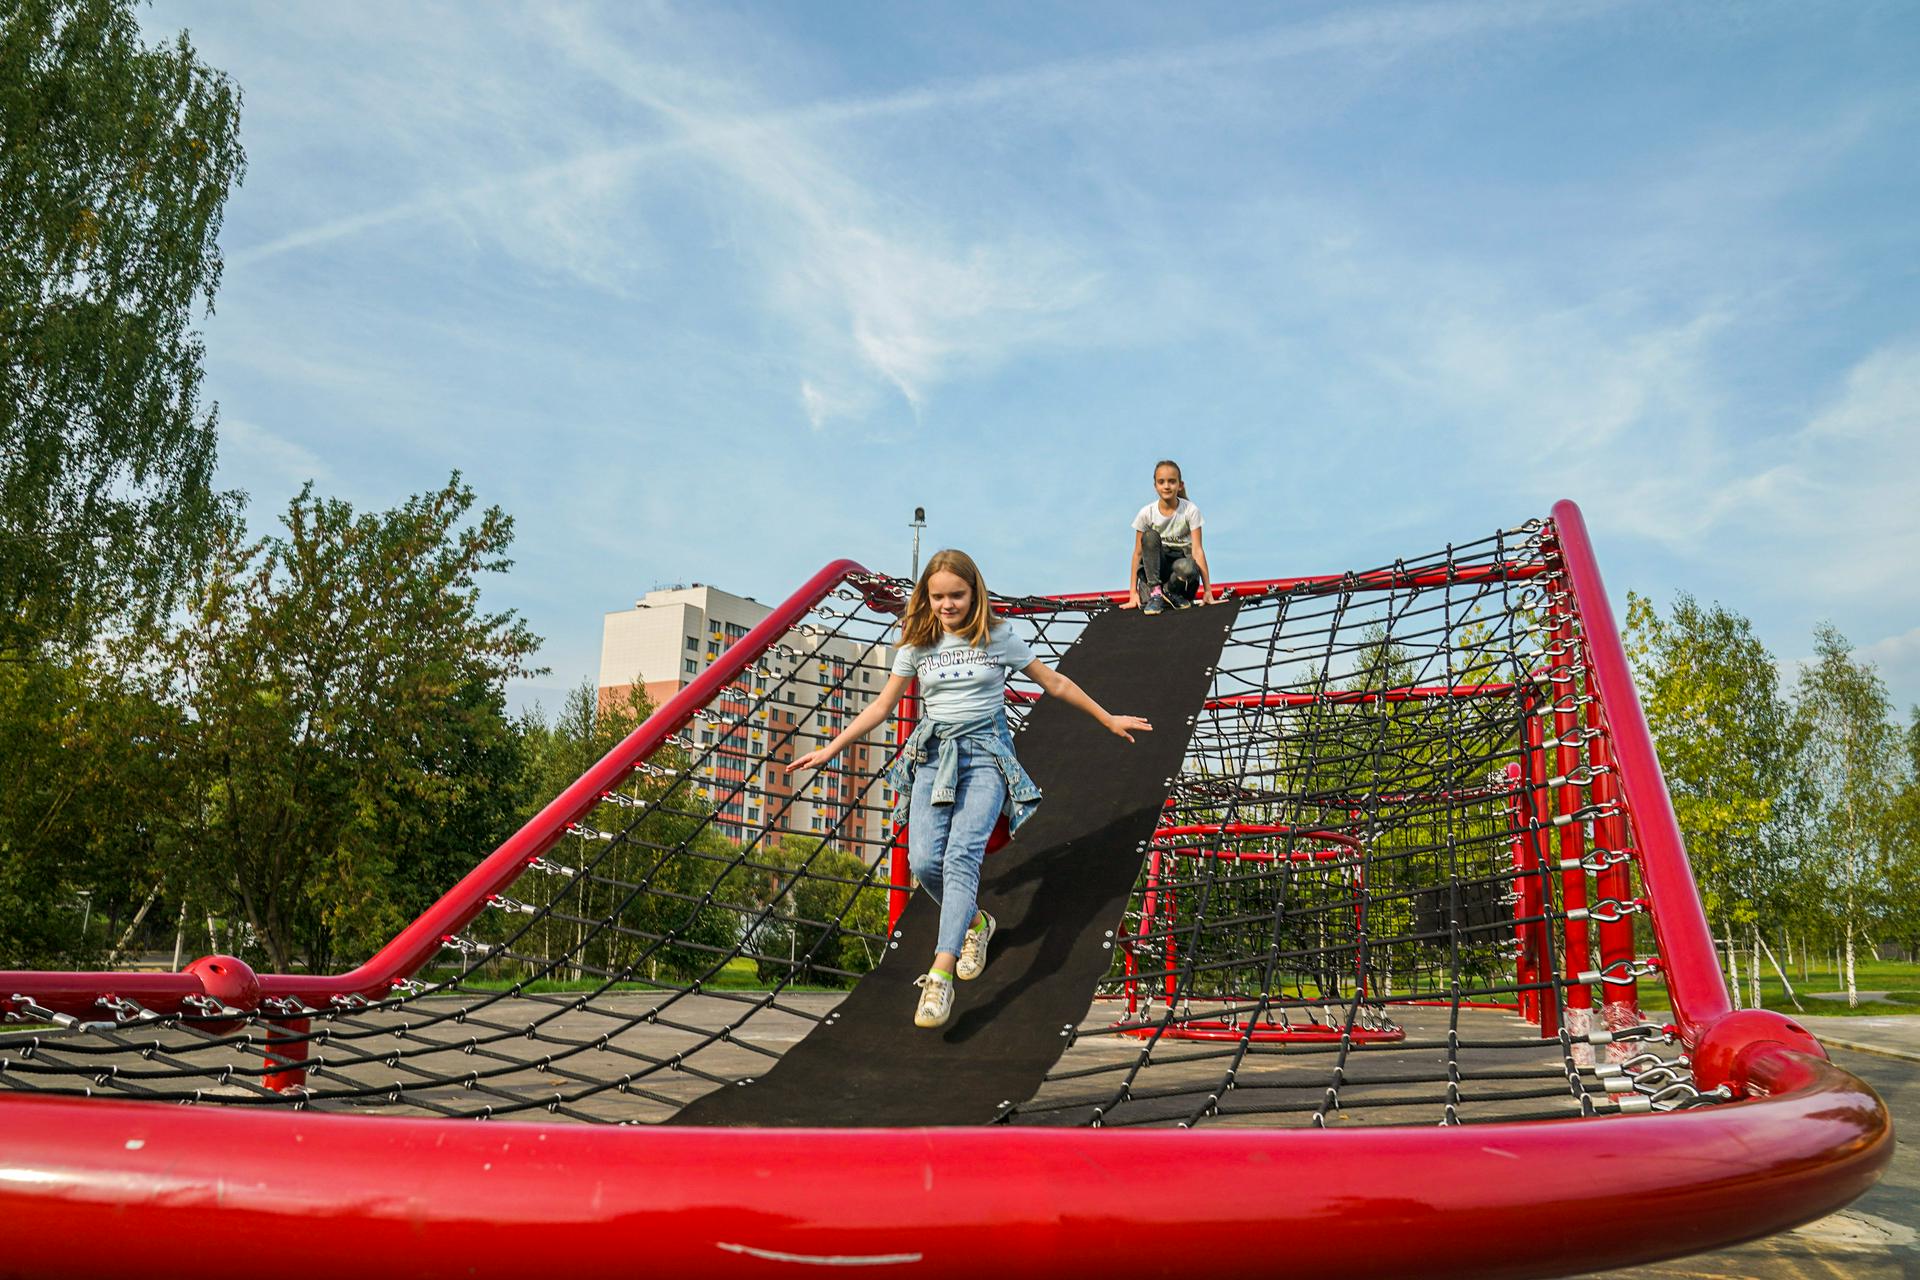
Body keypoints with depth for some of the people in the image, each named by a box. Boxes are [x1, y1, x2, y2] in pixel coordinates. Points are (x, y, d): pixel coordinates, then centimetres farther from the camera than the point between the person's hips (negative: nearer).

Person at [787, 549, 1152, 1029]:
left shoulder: (999, 638, 2)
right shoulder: (917, 645, 8)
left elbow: (1055, 684, 12)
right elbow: (882, 706, 15)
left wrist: (1108, 719, 16)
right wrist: (831, 749, 13)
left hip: (986, 753, -3)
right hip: (932, 755, 3)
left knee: (961, 855, -23)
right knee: (924, 862, -13)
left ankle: (940, 977, -30)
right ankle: (975, 922, 18)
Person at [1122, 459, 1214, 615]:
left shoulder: (1190, 510, -11)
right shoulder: (1147, 513, -8)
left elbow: (1197, 550, -16)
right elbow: (1138, 553, -7)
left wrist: (1207, 590, -22)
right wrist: (1133, 593, -13)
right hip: (1157, 564, 2)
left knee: (1187, 568, -39)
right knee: (1150, 536, -27)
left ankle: (1169, 591, -6)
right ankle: (1154, 593, -22)